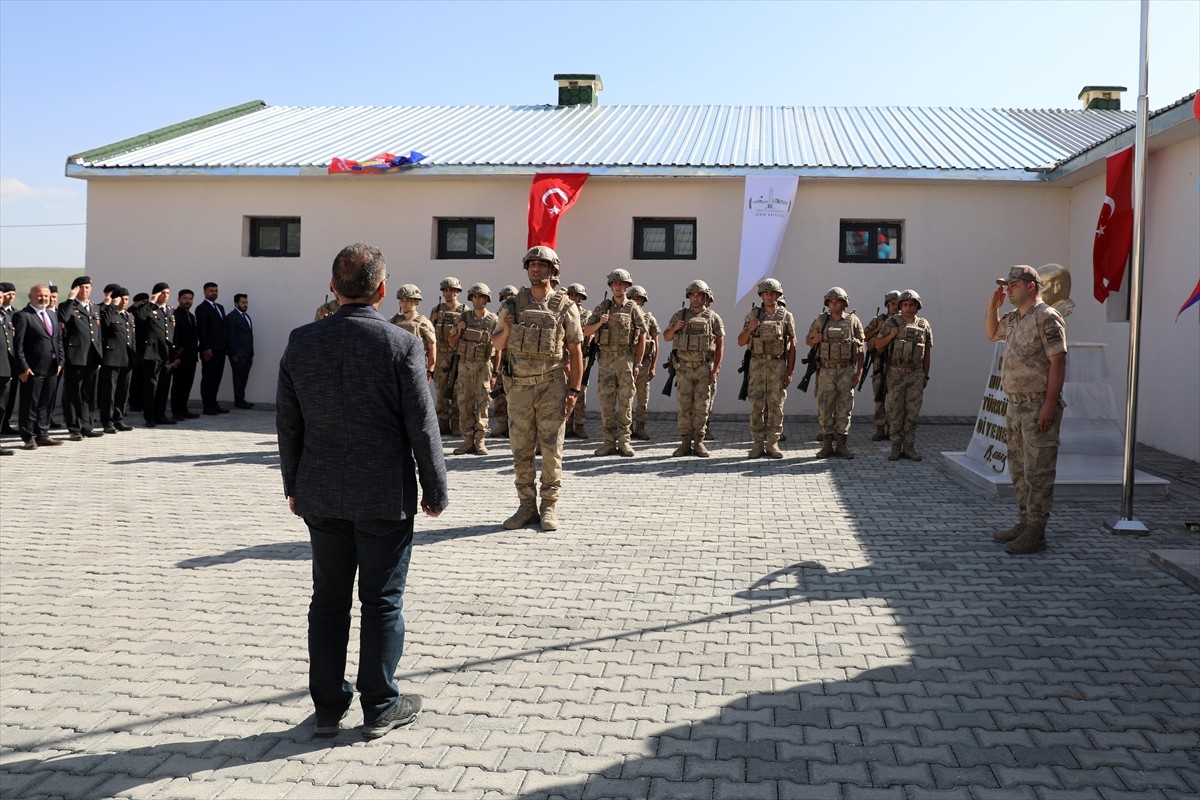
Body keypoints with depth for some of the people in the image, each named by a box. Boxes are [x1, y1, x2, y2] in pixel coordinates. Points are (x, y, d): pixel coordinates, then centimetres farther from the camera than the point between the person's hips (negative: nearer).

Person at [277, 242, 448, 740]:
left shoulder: (301, 342, -1)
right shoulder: (401, 346, -12)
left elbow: (287, 423, 6)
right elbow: (422, 427, -9)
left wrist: (294, 486, 17)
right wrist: (436, 491, 2)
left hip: (322, 496, 4)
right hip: (386, 495, -3)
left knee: (328, 601, 13)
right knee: (383, 603, 7)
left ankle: (328, 707, 22)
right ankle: (380, 708, 17)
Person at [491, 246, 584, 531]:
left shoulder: (565, 307, -1)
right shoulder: (512, 305, 6)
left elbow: (576, 351, 0)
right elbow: (496, 344, 14)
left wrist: (574, 390, -6)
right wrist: (506, 330, -8)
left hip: (551, 386, -3)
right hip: (519, 387, 3)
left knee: (551, 450, 0)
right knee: (521, 451, 6)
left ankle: (549, 507, 9)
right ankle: (527, 507, 15)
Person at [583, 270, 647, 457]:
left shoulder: (634, 309, 3)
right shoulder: (602, 308, 9)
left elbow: (642, 337, 2)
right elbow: (586, 331, 9)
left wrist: (638, 364, -4)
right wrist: (599, 323, -11)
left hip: (626, 358, -2)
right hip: (606, 359, 2)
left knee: (625, 401, 0)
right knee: (606, 401, 2)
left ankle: (624, 441, 6)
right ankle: (609, 442, 7)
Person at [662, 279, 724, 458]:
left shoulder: (713, 318, 2)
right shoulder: (679, 315, 6)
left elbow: (720, 345, 1)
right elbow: (666, 337, 13)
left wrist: (716, 369, -8)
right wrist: (674, 328, -9)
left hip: (704, 368, -1)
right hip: (684, 367, 1)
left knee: (701, 406, 1)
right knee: (684, 406, 2)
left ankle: (699, 443, 8)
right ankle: (686, 443, 8)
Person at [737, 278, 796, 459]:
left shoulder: (786, 317, 3)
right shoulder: (752, 316, 6)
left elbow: (792, 346, 3)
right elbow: (740, 342, 8)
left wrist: (790, 371, -4)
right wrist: (750, 329, -12)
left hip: (778, 365, -1)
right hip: (757, 365, 1)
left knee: (776, 406, 0)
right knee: (756, 406, 1)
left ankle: (772, 444, 7)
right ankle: (757, 444, 7)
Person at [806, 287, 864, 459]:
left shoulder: (853, 320, 1)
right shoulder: (821, 320, 4)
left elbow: (861, 346, 3)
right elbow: (807, 340, 14)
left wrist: (859, 370, -2)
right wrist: (814, 340, -10)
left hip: (846, 370, -1)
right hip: (826, 370, 1)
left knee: (844, 408, 2)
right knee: (824, 408, 0)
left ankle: (841, 444, 9)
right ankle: (827, 445, 8)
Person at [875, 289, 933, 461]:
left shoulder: (924, 325, 6)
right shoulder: (891, 322, 0)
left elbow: (927, 352, 10)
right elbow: (878, 345, 4)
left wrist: (926, 376, 9)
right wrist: (890, 336, -14)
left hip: (916, 375, 2)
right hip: (896, 374, -1)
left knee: (912, 412, 3)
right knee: (895, 412, 0)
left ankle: (909, 447, 9)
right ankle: (896, 448, 7)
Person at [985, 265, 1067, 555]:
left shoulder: (1047, 318, -13)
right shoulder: (1014, 319, 14)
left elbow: (1058, 362, -18)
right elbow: (991, 332, 34)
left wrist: (1049, 405, -23)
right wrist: (993, 306, 16)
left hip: (1038, 407, -9)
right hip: (1016, 405, 9)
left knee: (1038, 471, -5)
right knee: (1019, 469, 14)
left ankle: (1035, 532, -2)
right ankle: (1024, 523, 24)